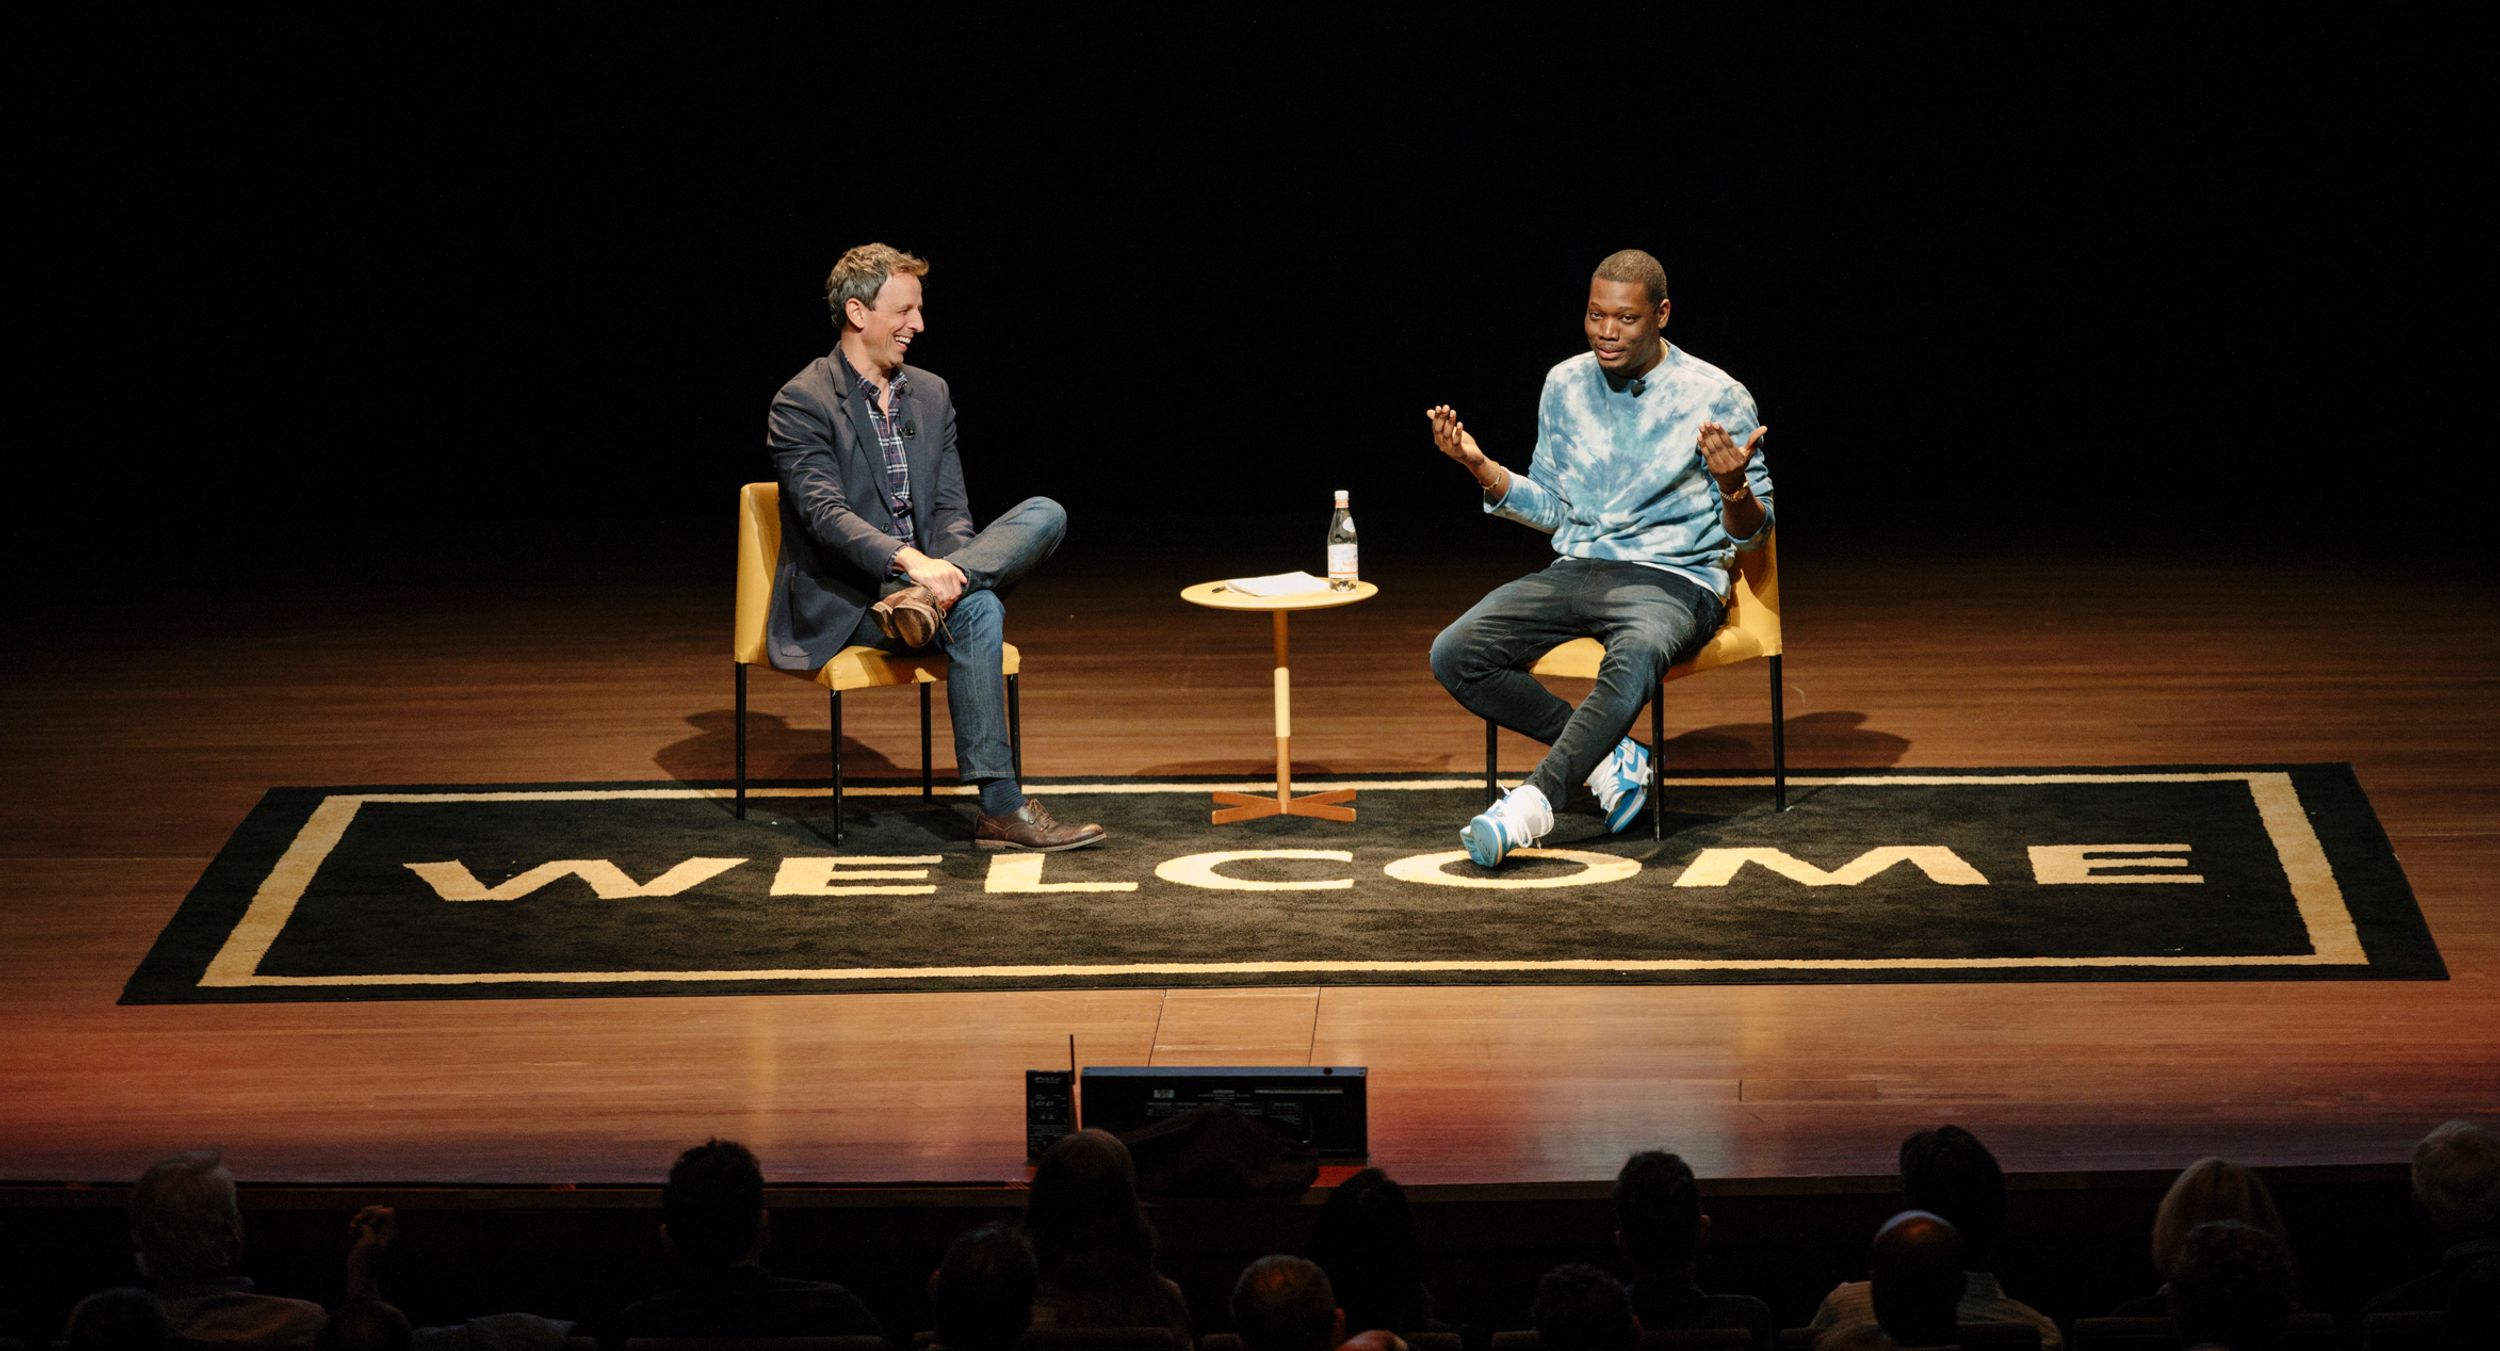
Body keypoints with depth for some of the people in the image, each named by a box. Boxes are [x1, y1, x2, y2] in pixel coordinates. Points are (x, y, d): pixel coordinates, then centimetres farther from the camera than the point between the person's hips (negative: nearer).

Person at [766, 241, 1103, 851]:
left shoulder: (931, 394, 13)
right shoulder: (802, 403, -8)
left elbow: (950, 509, 8)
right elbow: (825, 513, -20)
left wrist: (944, 571, -15)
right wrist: (909, 559, -36)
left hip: (921, 571, 7)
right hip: (843, 600, -7)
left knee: (1045, 514, -17)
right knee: (977, 613, -35)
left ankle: (919, 601, -36)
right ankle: (1000, 810, -36)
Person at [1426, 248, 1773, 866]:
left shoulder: (1717, 398, -3)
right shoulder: (1565, 385, 10)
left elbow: (1752, 533, 0)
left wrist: (1734, 486, -24)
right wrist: (1480, 466, 2)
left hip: (1673, 581, -5)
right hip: (1576, 571, 5)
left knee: (1635, 657, -42)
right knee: (1454, 654, -19)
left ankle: (1533, 802, -41)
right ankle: (1610, 757, -11)